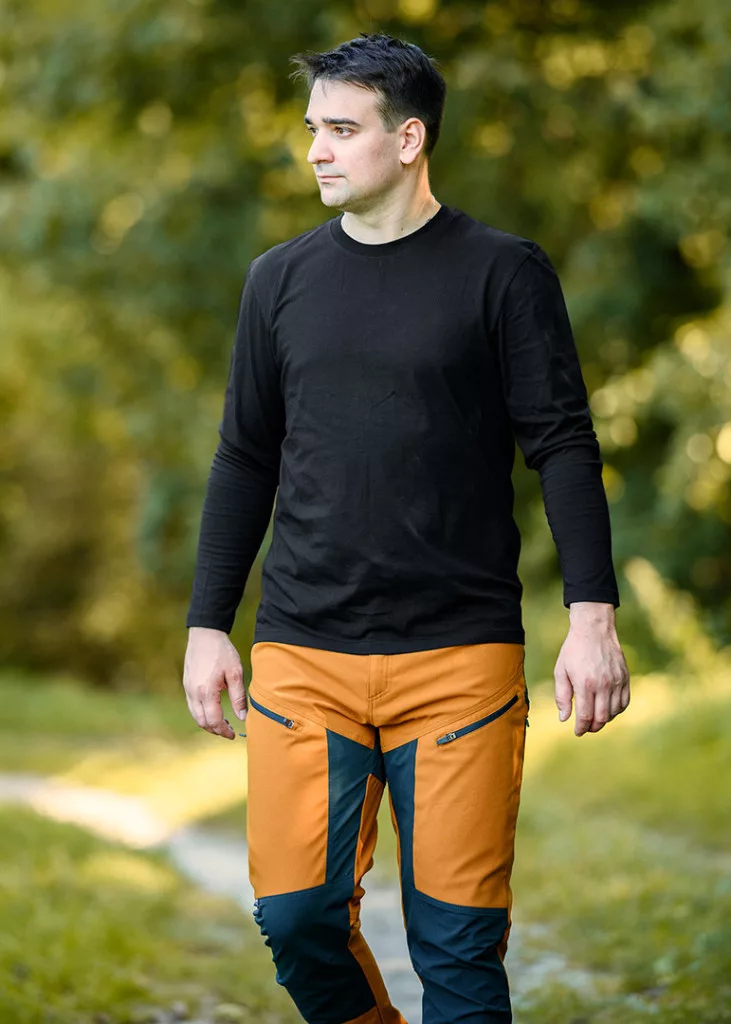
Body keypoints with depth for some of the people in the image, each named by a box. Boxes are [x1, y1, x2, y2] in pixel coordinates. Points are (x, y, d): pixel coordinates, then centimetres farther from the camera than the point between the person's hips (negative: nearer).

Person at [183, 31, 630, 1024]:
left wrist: (593, 615, -10)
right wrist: (208, 625, 13)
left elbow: (564, 447, -1)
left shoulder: (503, 272, 1)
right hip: (301, 656, 3)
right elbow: (245, 461, 16)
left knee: (457, 937, -2)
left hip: (460, 657, -3)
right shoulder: (281, 279, 12)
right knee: (296, 915, -3)